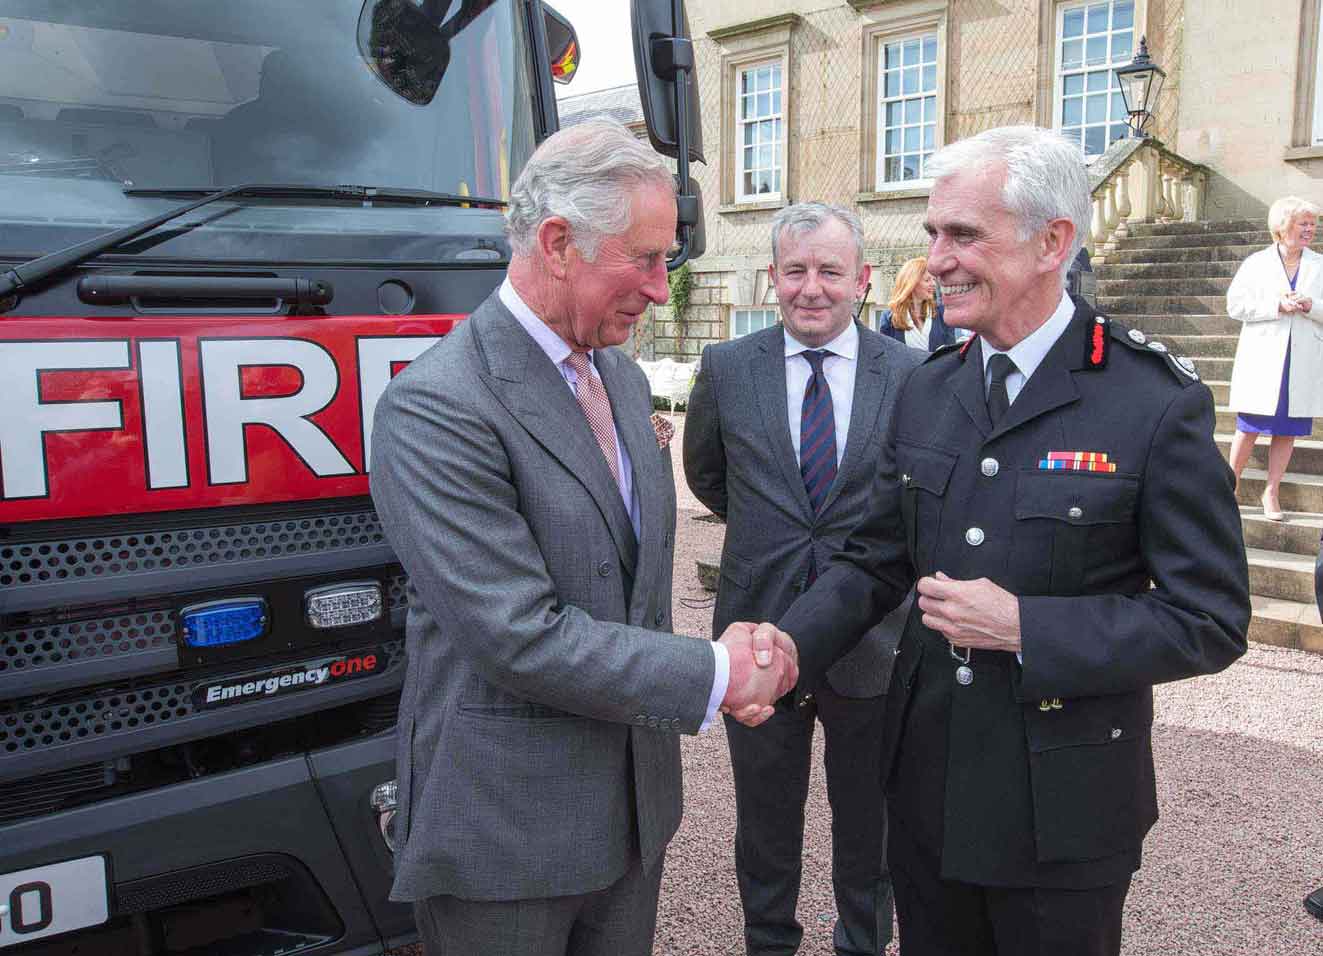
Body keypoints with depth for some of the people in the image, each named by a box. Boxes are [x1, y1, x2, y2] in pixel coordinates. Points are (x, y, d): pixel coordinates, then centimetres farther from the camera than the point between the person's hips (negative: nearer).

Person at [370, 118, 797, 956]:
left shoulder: (624, 378, 7)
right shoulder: (436, 408, -21)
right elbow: (520, 638, -25)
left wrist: (735, 656, -4)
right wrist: (715, 675, -18)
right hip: (505, 831, -7)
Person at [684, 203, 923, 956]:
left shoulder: (912, 374, -7)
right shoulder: (727, 369, -4)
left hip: (872, 641, 0)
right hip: (759, 637, 1)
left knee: (868, 820, 19)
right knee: (766, 816, 18)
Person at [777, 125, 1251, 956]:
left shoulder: (1159, 402, -15)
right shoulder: (926, 388, 2)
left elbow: (1212, 622, -13)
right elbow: (875, 562, 5)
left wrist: (1023, 627, -22)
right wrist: (785, 650, -11)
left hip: (1063, 806, -4)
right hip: (926, 782, 5)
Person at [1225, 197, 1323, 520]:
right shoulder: (1256, 263, 2)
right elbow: (1235, 304, -4)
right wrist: (1277, 305, -14)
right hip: (1263, 361, -2)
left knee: (1287, 432, 6)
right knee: (1250, 429, -1)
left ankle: (1272, 492, 16)